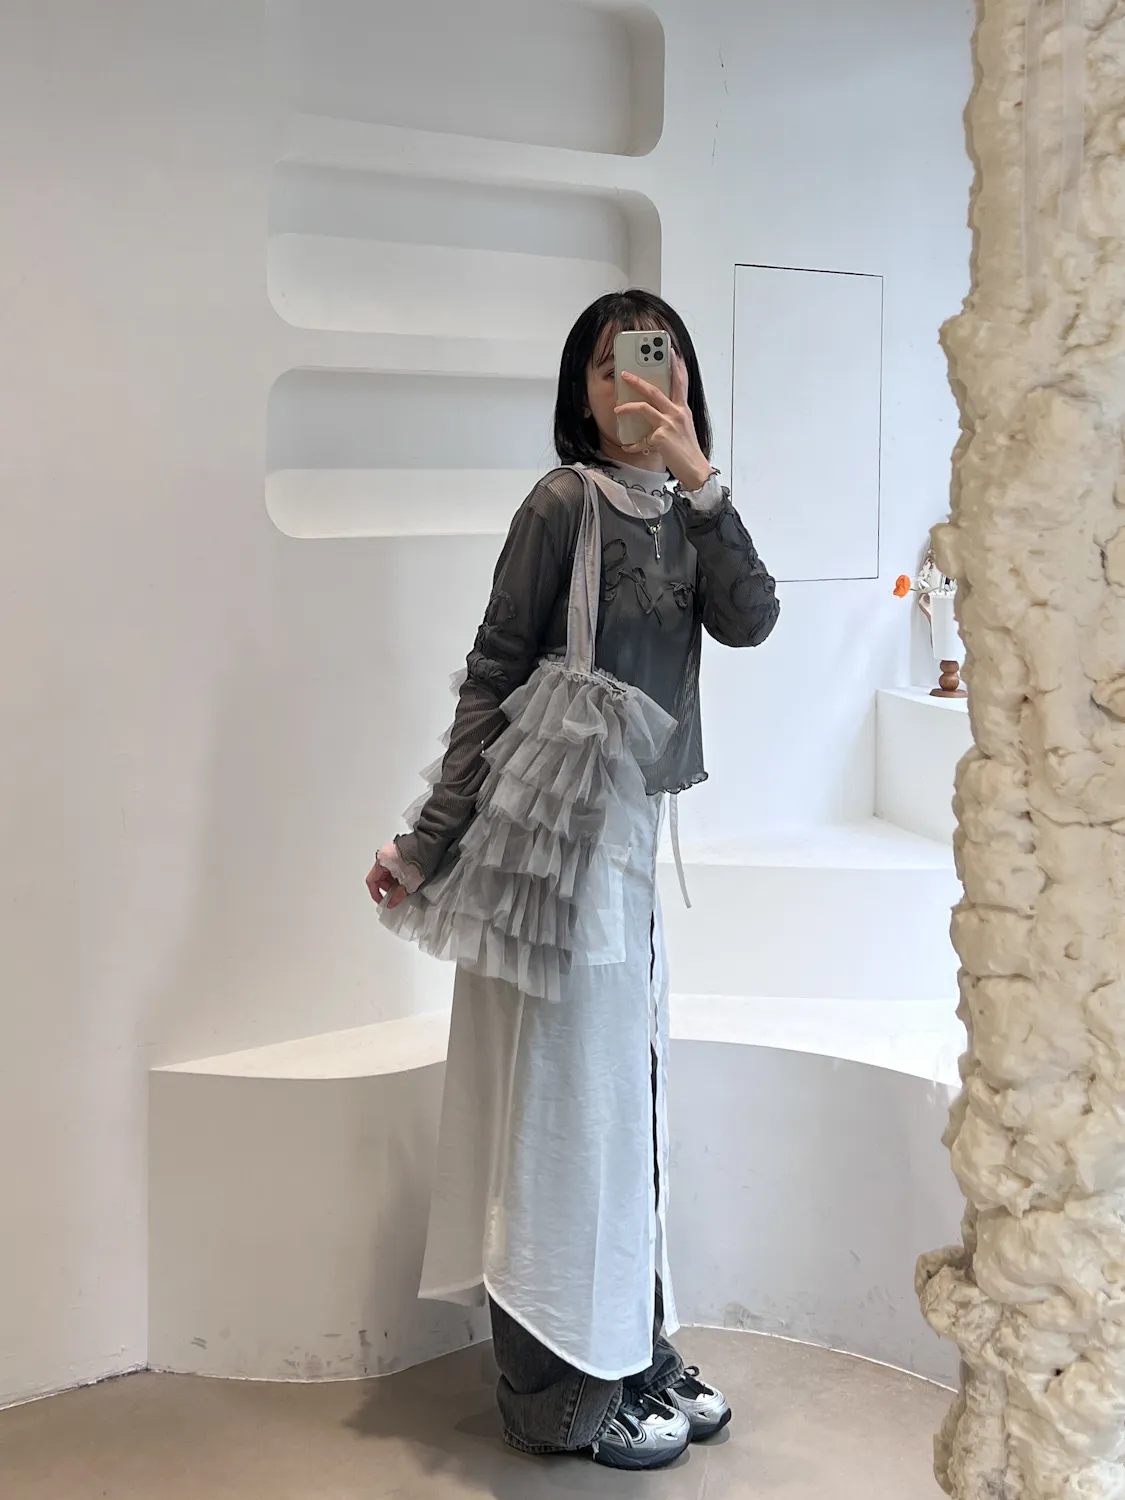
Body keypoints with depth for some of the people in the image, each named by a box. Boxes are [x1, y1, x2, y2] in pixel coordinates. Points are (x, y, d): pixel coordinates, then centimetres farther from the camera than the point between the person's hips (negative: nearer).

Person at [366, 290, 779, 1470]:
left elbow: (749, 620, -9)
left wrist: (699, 476, -16)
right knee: (566, 1097, 1)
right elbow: (493, 681, -13)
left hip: (632, 829, 8)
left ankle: (631, 1354, 31)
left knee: (623, 1091, 16)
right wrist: (425, 843, -14)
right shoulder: (566, 502, -13)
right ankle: (568, 1395, 15)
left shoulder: (678, 513, 8)